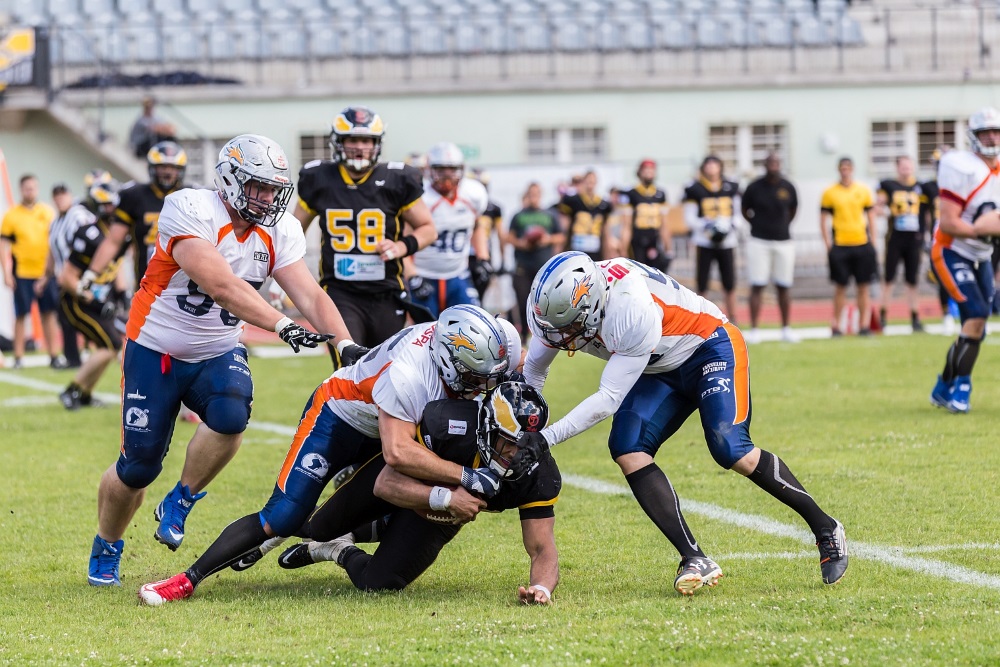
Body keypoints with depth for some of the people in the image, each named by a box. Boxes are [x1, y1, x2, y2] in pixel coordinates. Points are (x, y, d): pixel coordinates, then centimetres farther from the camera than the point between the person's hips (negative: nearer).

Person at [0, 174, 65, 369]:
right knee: (21, 315, 0)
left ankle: (53, 355, 10)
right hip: (22, 273, -2)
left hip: (45, 272, 2)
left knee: (49, 313, 4)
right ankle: (18, 357, 5)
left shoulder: (48, 212, 6)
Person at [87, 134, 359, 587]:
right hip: (156, 351, -4)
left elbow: (309, 295, -11)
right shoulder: (190, 210, -24)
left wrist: (345, 343, -28)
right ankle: (106, 549, 27)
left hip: (218, 354, 4)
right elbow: (221, 286, -35)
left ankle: (179, 505, -5)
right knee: (138, 467, -2)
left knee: (231, 416, -29)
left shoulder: (279, 231, -3)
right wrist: (282, 326, -42)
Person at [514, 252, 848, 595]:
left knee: (731, 451, -25)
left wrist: (546, 438, -37)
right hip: (662, 370, 7)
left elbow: (609, 399, -34)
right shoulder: (561, 303, -17)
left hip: (711, 348, -7)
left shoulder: (633, 314, -39)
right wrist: (523, 431, -7)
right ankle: (695, 559, -15)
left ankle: (825, 529, -6)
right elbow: (532, 373, 1)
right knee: (628, 450, -16)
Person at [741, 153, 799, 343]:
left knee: (784, 287, 7)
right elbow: (745, 210, 9)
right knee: (757, 286, -4)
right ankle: (753, 329, -2)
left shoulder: (787, 187, 1)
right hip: (759, 242, -2)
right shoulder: (755, 188, -5)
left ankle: (786, 328, 16)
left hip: (784, 242, 2)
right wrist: (759, 225, 9)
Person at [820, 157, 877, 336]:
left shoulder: (863, 190, 7)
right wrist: (828, 244, -4)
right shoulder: (830, 193, 2)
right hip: (840, 245, -2)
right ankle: (836, 325, 6)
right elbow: (823, 220, 4)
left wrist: (872, 241, 6)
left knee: (863, 286, 2)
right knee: (840, 286, 0)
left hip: (862, 243, 2)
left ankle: (864, 324, 8)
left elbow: (871, 217, 12)